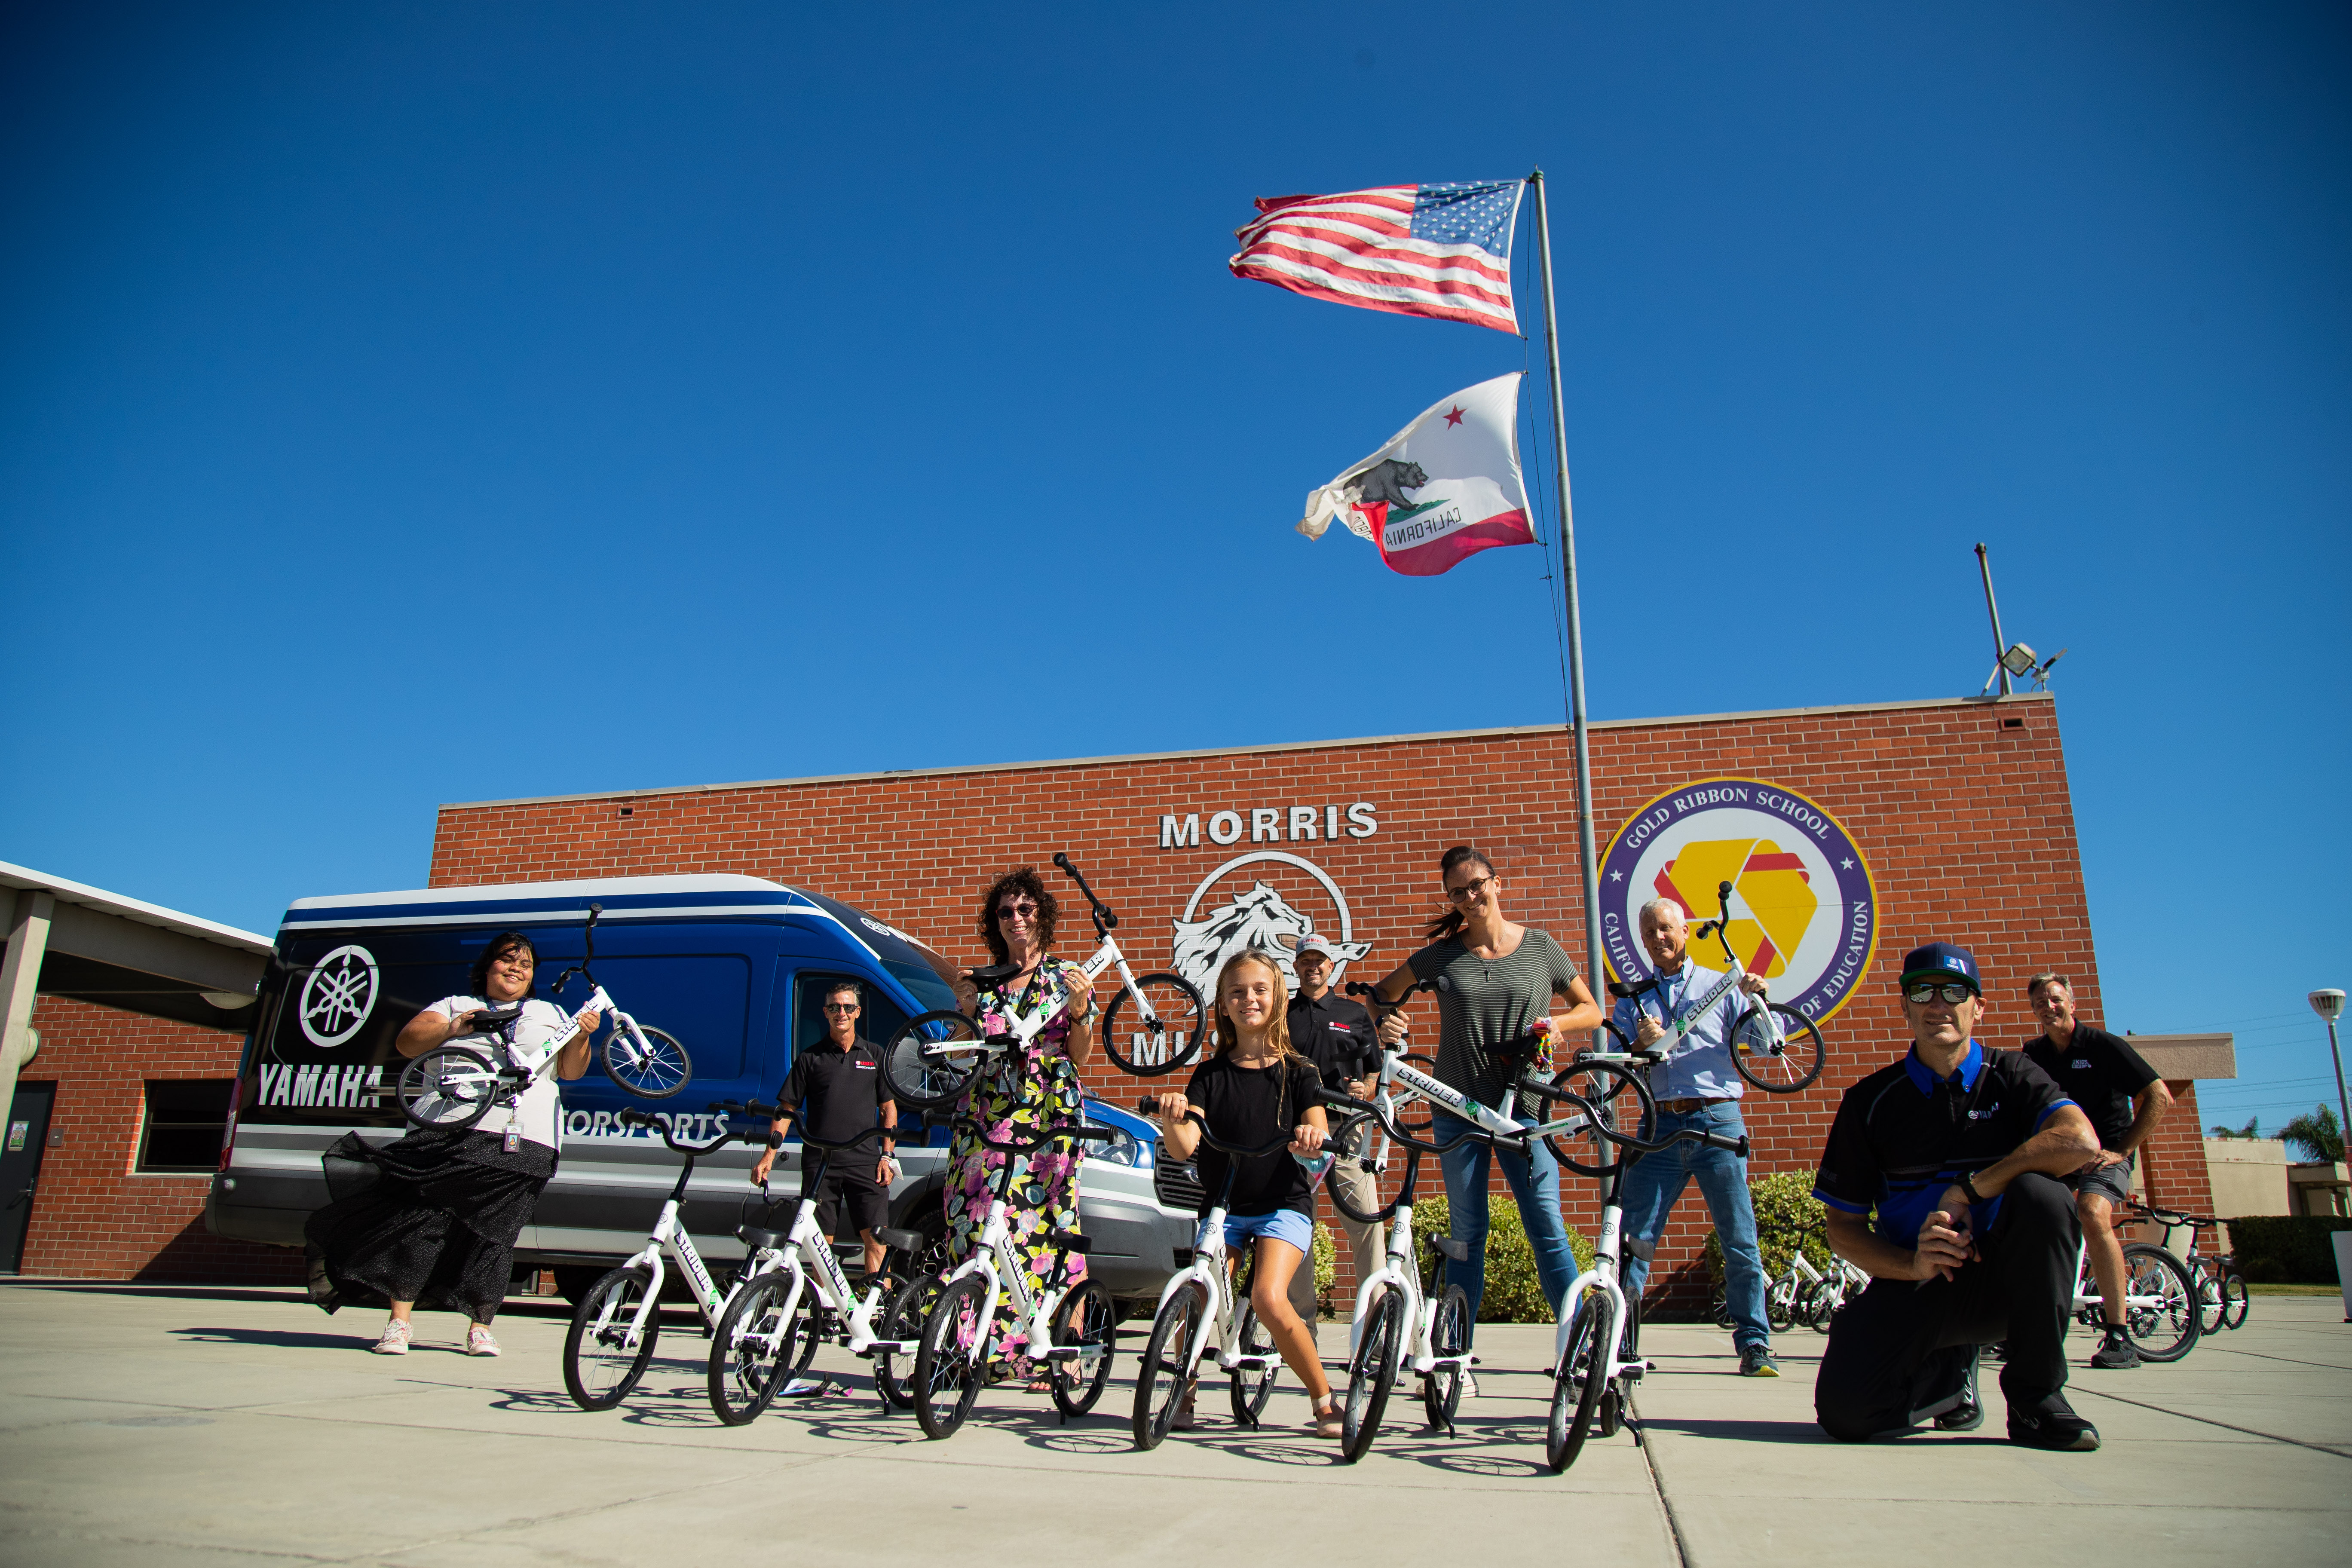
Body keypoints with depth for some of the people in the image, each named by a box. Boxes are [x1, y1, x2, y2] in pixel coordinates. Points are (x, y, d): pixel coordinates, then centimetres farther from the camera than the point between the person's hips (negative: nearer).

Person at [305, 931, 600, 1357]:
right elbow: (408, 1042, 5)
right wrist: (450, 1030, -14)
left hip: (524, 1146, 0)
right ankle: (399, 1322, 1)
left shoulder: (550, 1013, 22)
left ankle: (480, 1327, 8)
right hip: (453, 1134, 0)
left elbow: (571, 1070, 16)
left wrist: (581, 1038, -5)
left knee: (493, 1233, -2)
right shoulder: (455, 1006, 19)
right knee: (422, 1220, -8)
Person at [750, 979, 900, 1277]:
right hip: (819, 1163, 1)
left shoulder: (874, 1056, 11)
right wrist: (769, 1156, -2)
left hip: (864, 1162, 0)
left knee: (876, 1238, -8)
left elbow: (889, 1109, 12)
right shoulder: (810, 1058, 9)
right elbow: (786, 1110, 8)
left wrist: (887, 1156, 1)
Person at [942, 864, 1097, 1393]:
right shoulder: (984, 982, 14)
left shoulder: (1066, 976, 6)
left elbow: (1081, 1056, 4)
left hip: (1048, 1115, -3)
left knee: (1042, 1223, -7)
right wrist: (963, 1005, 0)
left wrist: (1079, 1009, -12)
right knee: (975, 1225, -2)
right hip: (984, 1116, 3)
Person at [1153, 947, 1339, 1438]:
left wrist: (1312, 1134, -34)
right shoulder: (1209, 1075, 4)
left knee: (1269, 1299, -25)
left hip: (1284, 1204, -2)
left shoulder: (1298, 1072, 3)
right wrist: (1171, 1120, -31)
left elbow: (1317, 1131, -9)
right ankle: (1184, 1391, 13)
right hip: (1222, 1208, 2)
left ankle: (1325, 1398, -3)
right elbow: (1184, 1147, -8)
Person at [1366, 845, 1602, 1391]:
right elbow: (1383, 993, 15)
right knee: (1467, 1233, 5)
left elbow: (1591, 1010, 12)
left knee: (1547, 1227, -6)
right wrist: (1386, 1021, -7)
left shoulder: (1541, 948, 2)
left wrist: (1558, 1023, -9)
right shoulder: (1442, 956, 3)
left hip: (1523, 1106, -1)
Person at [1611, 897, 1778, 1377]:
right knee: (1633, 1237, 0)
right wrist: (1639, 1045, -13)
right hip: (1660, 1125, 2)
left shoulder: (1720, 986, 11)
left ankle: (1755, 1344, 10)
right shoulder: (1633, 999, 16)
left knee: (1740, 1239, -1)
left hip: (1717, 1121, -1)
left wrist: (1759, 1000, -13)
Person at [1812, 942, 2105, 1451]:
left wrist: (1966, 1190, -22)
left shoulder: (2010, 1076, 2)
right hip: (1913, 1288, 0)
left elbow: (2080, 1142, -22)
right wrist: (1913, 1265, -19)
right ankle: (1951, 1370, 12)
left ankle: (2036, 1396, -14)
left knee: (2041, 1194, -31)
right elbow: (1843, 1227, 0)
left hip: (2006, 1281, 0)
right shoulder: (1870, 1100, 1)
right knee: (1846, 1410, -24)